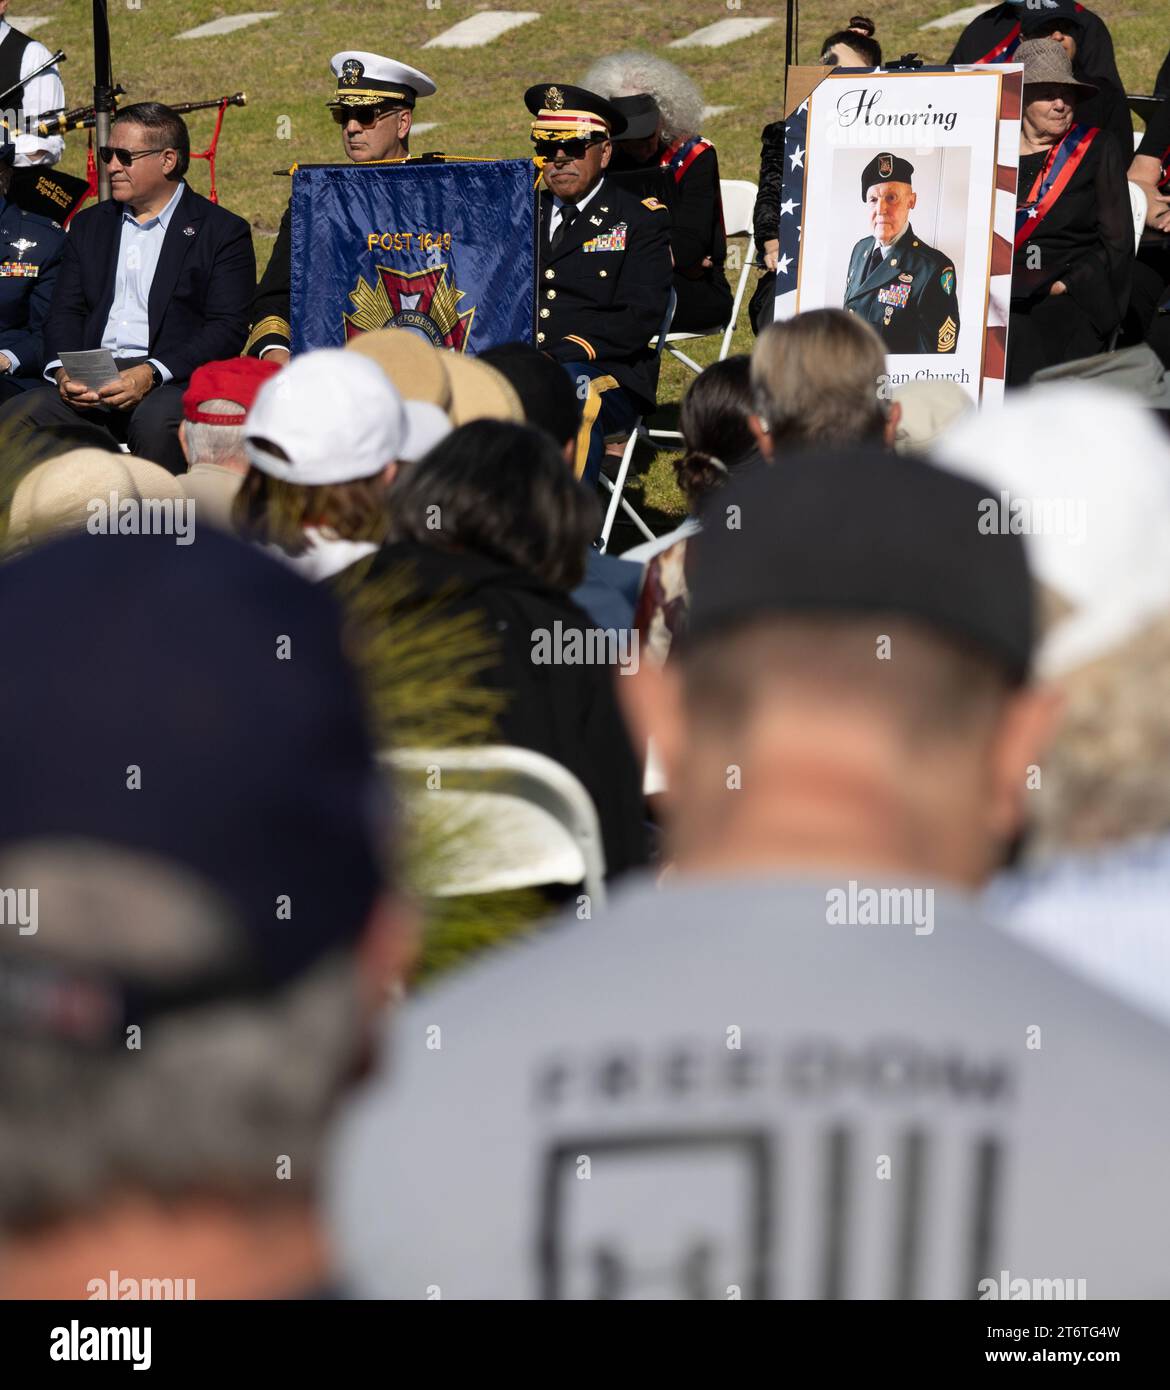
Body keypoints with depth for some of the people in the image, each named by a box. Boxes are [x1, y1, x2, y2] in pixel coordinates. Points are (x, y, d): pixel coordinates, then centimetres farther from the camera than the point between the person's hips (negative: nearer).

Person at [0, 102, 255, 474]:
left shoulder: (223, 232, 5)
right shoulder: (89, 225, 23)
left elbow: (228, 328, -5)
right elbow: (65, 313, 17)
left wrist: (150, 375, -19)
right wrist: (64, 371, -7)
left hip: (174, 381, -4)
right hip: (88, 386, 5)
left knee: (156, 422, -39)